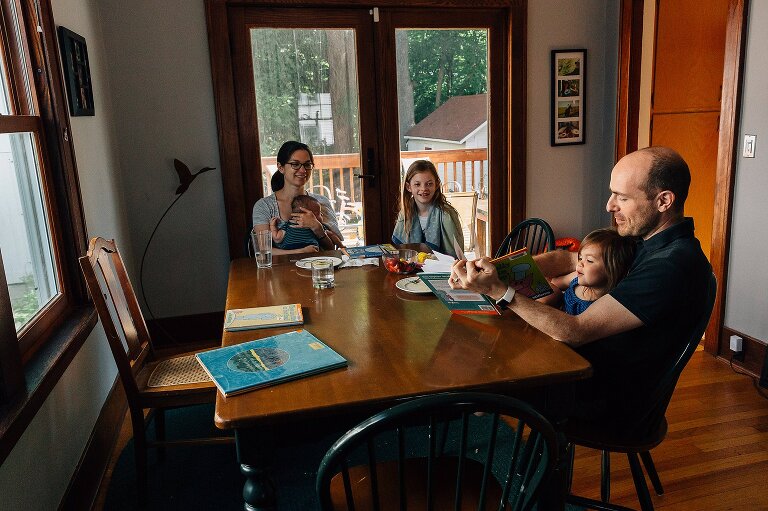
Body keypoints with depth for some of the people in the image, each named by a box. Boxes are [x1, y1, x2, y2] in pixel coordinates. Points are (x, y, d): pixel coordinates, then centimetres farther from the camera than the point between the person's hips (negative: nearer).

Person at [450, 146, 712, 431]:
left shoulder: (672, 265, -28)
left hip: (618, 403, -8)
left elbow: (575, 332, -28)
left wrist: (499, 291, -29)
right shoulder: (645, 240, 2)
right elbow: (566, 260, 5)